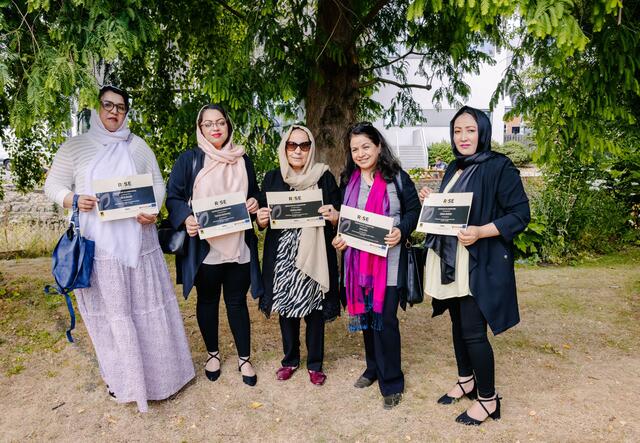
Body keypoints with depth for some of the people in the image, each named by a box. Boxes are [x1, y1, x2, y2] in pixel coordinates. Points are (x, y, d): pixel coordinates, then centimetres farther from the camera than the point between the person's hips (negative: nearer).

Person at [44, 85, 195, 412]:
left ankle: (157, 369, 24)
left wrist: (153, 211, -10)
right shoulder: (75, 146, 5)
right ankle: (119, 374, 22)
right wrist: (74, 200, -15)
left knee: (146, 305, 8)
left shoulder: (138, 146, 9)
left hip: (137, 243, 2)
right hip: (98, 246, -1)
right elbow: (53, 185, 6)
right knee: (109, 311, 6)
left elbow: (158, 184, 9)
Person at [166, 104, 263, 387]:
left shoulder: (242, 160, 10)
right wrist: (186, 218, -22)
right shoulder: (189, 160, 0)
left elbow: (254, 194, 19)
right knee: (208, 301, 13)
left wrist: (254, 203, -4)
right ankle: (213, 353, 33)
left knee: (237, 302, 9)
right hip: (204, 246, -1)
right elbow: (173, 197, -3)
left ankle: (244, 358, 24)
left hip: (238, 246, 2)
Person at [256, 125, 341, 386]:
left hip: (315, 255, -2)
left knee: (314, 308, 7)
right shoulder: (273, 178, 6)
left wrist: (334, 216, -19)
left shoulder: (324, 177, 1)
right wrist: (261, 220, -12)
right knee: (286, 307, 12)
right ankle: (290, 359, 33)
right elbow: (262, 219, 10)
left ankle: (315, 363, 27)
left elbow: (337, 218, 3)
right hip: (282, 256, 2)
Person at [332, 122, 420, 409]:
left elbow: (414, 210, -2)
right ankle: (373, 368, 34)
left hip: (388, 260, -5)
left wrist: (401, 231, -20)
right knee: (365, 315, 14)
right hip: (358, 260, 5)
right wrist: (339, 238, -1)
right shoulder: (348, 181, 10)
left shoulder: (397, 178, -4)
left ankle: (391, 382, 13)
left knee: (385, 319, -4)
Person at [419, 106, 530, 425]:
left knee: (473, 332, -2)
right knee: (458, 324, 16)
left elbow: (520, 214, -14)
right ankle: (466, 381, 36)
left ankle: (488, 399, 17)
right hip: (450, 261, 7)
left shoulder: (499, 167, -11)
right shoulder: (455, 169, 12)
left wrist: (481, 232, -26)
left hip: (480, 264, -7)